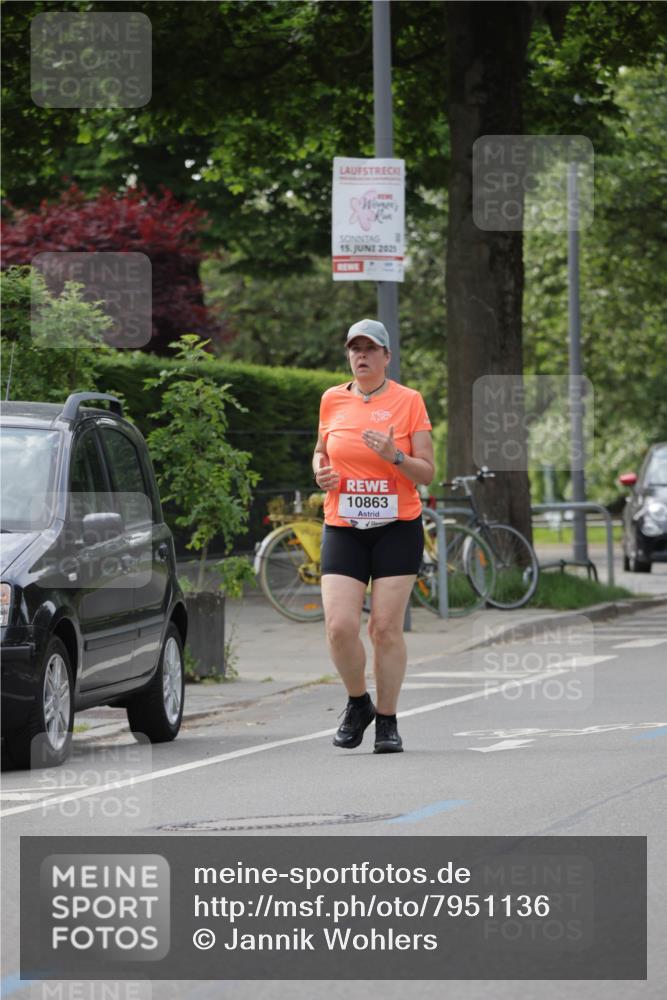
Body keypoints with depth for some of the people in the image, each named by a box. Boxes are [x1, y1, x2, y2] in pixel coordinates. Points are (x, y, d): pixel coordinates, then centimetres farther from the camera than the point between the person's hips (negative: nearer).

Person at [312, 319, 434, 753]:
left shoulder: (409, 401, 0)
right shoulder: (332, 400, 8)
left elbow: (427, 473, 0)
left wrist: (395, 457, -18)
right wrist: (321, 471, 2)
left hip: (397, 528, -2)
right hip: (343, 528, 2)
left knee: (387, 627, -4)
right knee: (340, 626, -10)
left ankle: (387, 721, 9)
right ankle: (358, 702, 14)